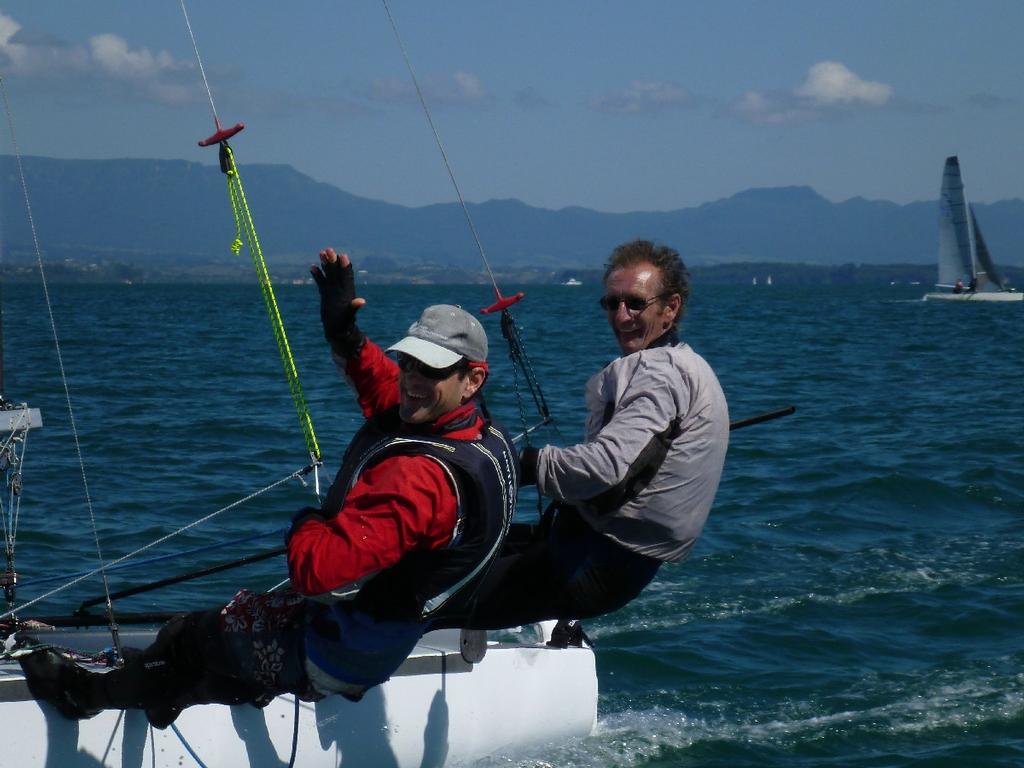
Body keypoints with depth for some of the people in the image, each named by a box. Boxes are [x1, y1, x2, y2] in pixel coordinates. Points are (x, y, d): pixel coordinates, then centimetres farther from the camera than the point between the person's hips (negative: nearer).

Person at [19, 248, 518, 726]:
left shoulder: (421, 477, -37)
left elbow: (317, 569, -40)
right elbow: (384, 389, 17)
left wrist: (306, 526, -17)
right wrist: (345, 336, 0)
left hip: (341, 657, -9)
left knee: (190, 636, 11)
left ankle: (89, 694, 36)